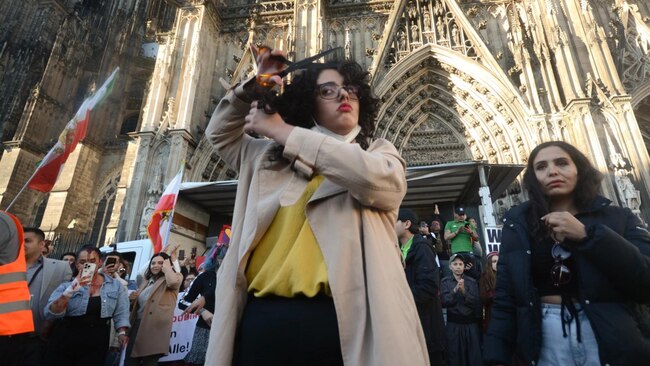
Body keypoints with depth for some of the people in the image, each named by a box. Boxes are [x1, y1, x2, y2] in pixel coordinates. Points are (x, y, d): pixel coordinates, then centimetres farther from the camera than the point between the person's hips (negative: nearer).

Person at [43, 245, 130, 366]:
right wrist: (71, 290, -24)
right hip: (65, 341, 0)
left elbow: (121, 314, 3)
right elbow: (50, 314, -12)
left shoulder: (116, 286, 1)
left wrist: (122, 332, -11)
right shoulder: (68, 284, -1)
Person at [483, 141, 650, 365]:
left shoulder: (617, 218, 2)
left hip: (615, 339, 0)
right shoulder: (518, 225, 0)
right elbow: (505, 297, -2)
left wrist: (586, 236, -18)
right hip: (545, 341, 1)